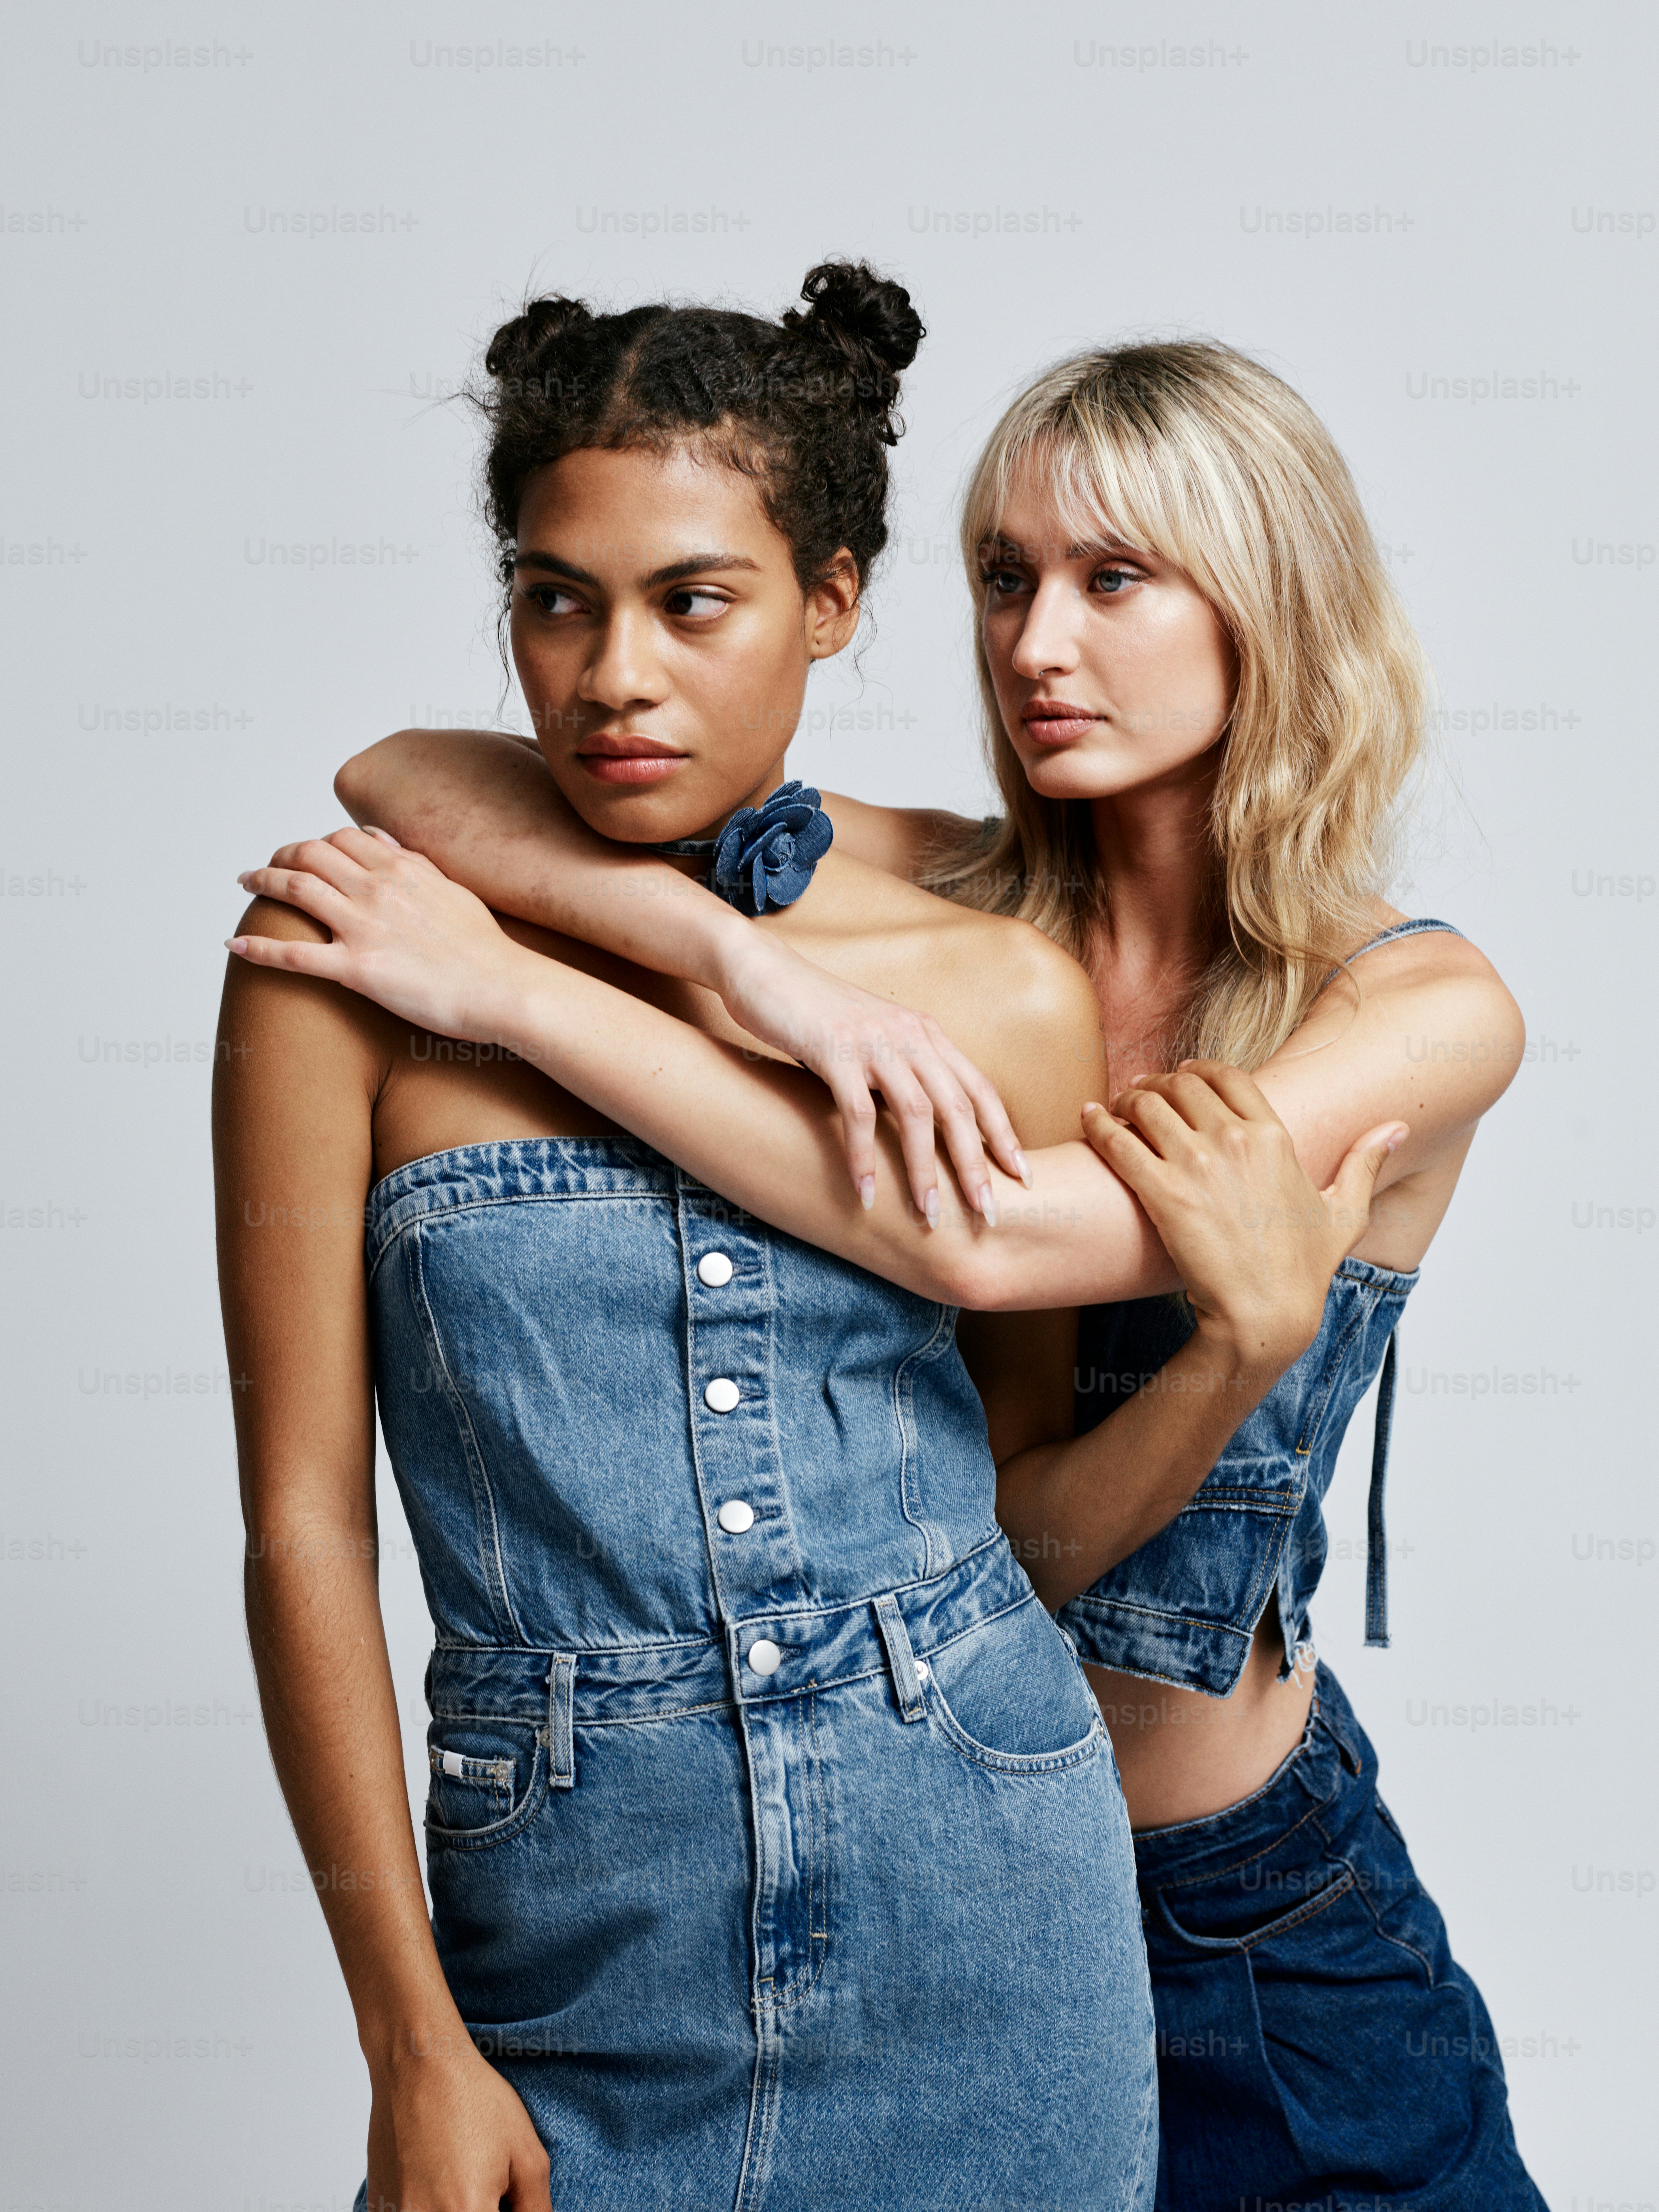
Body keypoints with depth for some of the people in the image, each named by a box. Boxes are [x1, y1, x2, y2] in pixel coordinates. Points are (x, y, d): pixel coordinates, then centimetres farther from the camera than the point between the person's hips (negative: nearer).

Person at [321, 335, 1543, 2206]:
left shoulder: (1427, 1012, -15)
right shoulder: (938, 903, -7)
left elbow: (988, 1244, -31)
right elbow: (406, 775, -15)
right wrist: (741, 952, -33)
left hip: (1238, 1900, -2)